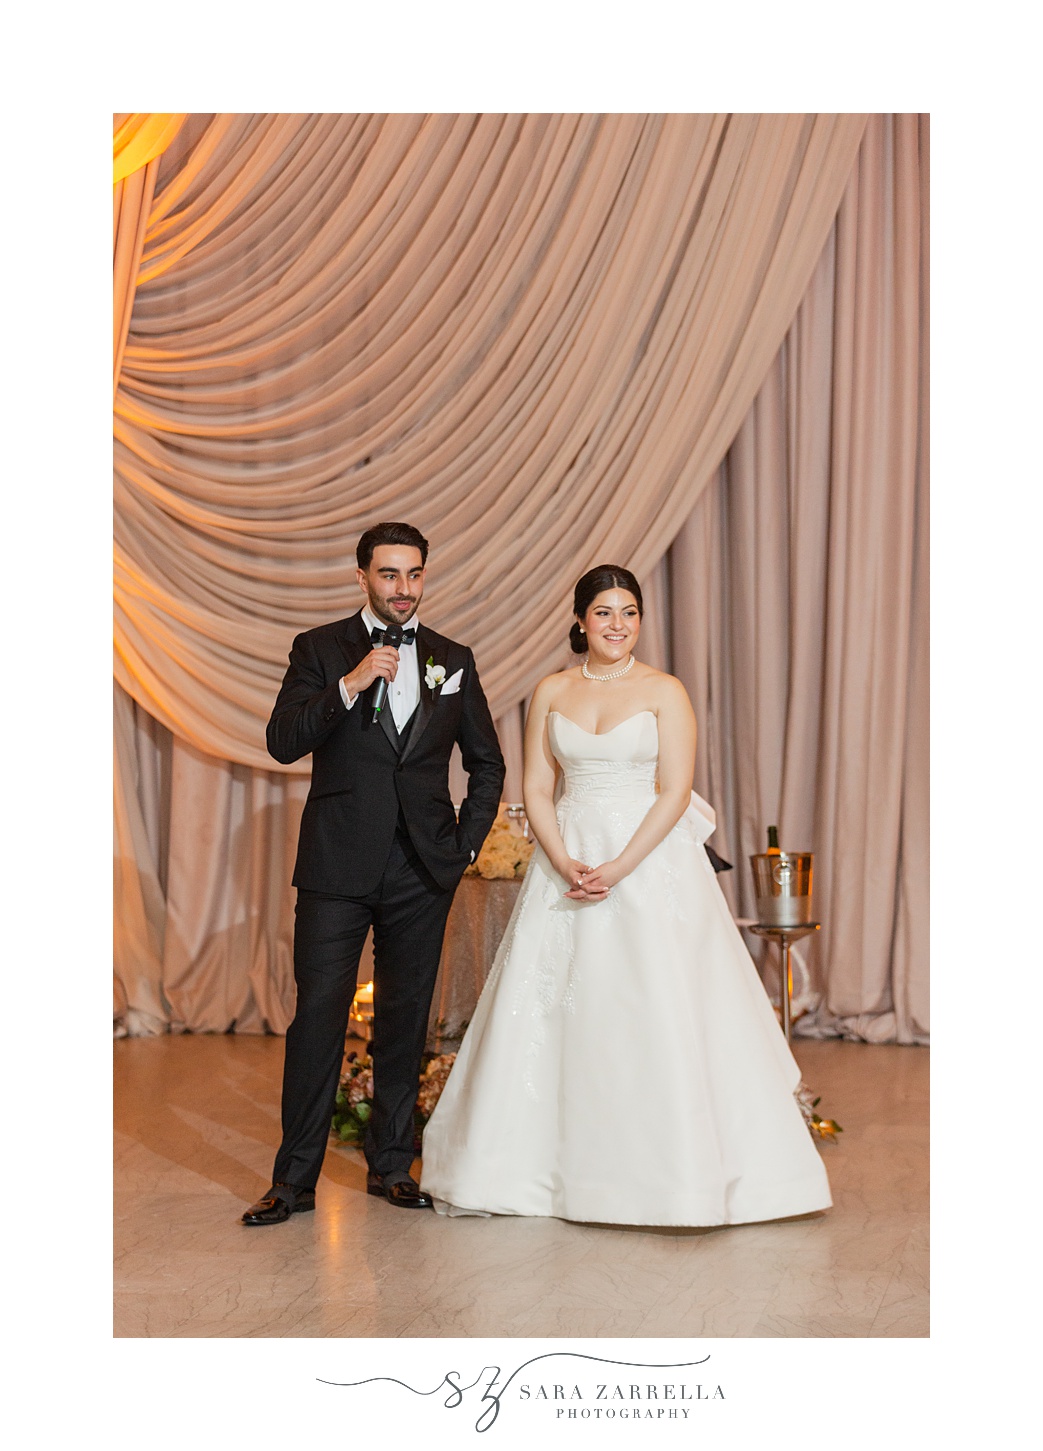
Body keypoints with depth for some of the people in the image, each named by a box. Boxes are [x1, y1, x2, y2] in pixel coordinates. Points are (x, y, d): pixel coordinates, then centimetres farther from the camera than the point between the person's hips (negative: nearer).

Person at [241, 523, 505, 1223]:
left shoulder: (453, 659, 11)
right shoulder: (320, 649, 4)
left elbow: (488, 763, 17)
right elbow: (283, 743, -7)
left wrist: (466, 843, 7)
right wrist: (351, 685, -17)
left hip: (423, 873, 3)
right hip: (338, 868, -2)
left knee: (405, 1020, 9)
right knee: (318, 1016, -4)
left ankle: (392, 1164, 20)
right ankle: (296, 1178, 4)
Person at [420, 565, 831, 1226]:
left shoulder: (665, 692, -1)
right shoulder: (552, 692, 9)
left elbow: (674, 792, -7)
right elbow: (537, 789, 5)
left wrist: (619, 868, -16)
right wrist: (565, 863, -11)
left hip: (650, 863, -3)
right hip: (568, 861, 3)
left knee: (658, 1011, -5)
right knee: (553, 1009, 3)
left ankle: (677, 1169, 6)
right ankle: (539, 1164, 14)